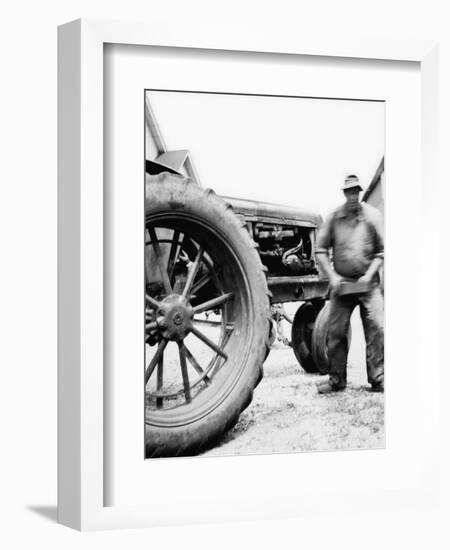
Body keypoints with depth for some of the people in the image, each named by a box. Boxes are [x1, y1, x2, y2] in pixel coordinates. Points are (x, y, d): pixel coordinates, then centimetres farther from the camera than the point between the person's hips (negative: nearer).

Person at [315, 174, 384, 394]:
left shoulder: (372, 215, -1)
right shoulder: (334, 218, 1)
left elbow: (382, 251, 1)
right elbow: (321, 250, 3)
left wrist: (369, 274, -10)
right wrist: (332, 275, -7)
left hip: (368, 283, -1)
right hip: (341, 283, 1)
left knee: (376, 329, -7)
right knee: (336, 331, 2)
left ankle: (378, 379, 0)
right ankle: (337, 380, 12)